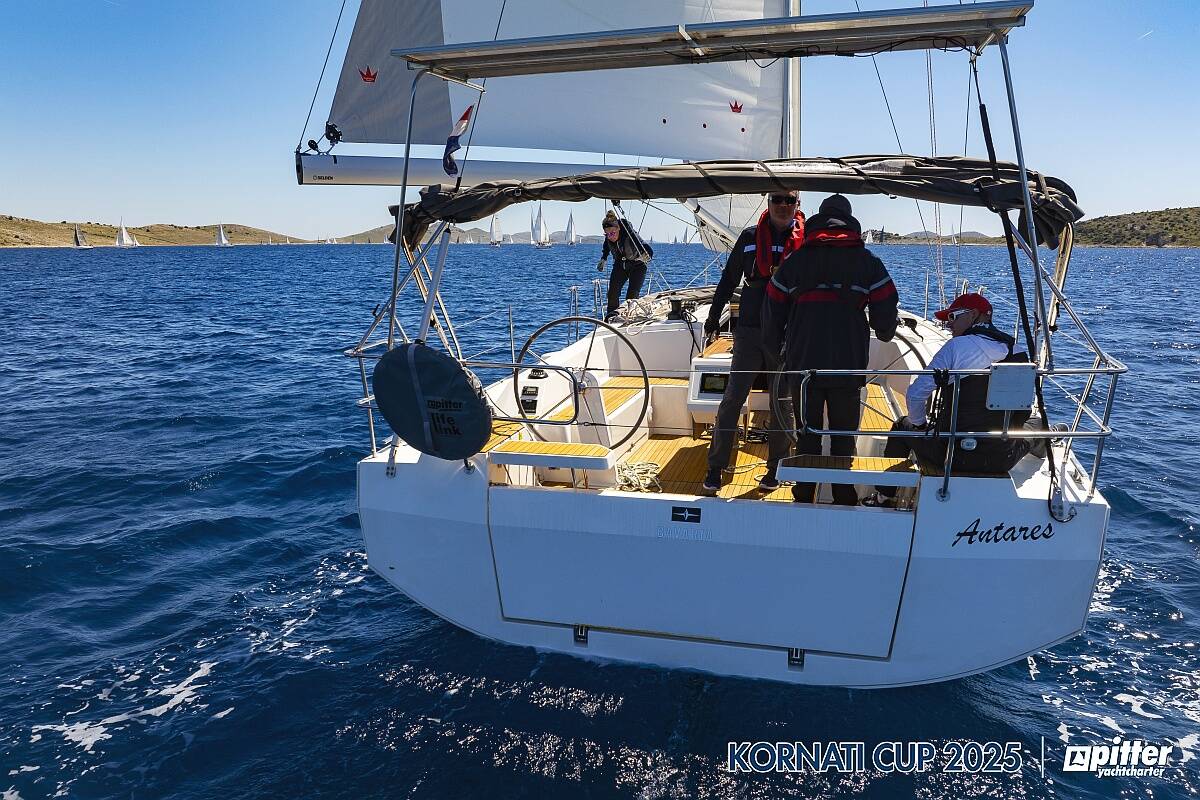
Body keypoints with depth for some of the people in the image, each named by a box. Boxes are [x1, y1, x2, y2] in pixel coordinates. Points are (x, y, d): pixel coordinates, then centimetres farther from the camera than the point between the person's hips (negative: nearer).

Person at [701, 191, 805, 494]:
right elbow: (729, 279, 12)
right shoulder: (750, 237, 6)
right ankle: (715, 468, 6)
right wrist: (713, 317, 12)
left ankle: (775, 469, 22)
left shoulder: (807, 241, 1)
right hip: (749, 330, 1)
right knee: (732, 399, -3)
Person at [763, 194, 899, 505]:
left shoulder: (795, 260, 5)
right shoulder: (867, 261, 3)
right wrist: (885, 333, 23)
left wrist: (775, 349, 21)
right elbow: (885, 313, 0)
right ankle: (844, 499, 18)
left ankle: (804, 498, 17)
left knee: (807, 435, 11)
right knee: (844, 437, 11)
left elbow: (772, 313, 6)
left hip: (803, 366, 1)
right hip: (848, 367, 0)